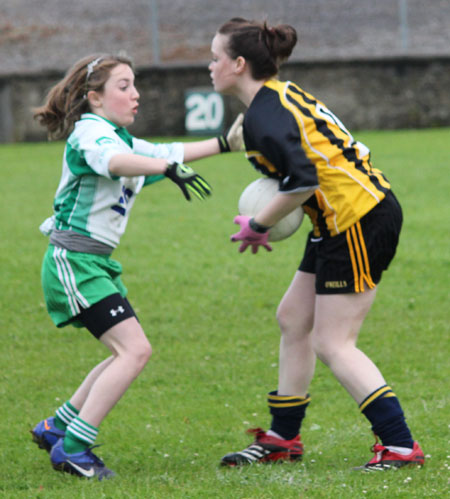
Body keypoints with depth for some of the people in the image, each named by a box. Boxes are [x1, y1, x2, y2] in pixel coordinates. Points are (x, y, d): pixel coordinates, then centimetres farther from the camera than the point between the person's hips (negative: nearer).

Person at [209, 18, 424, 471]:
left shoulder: (265, 118, -18)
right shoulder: (278, 95, 13)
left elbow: (303, 182, -27)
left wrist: (258, 225, -13)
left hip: (360, 221, -11)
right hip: (345, 223, 11)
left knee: (332, 344, -7)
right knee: (293, 318, 16)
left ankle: (400, 446, -6)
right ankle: (283, 438, 24)